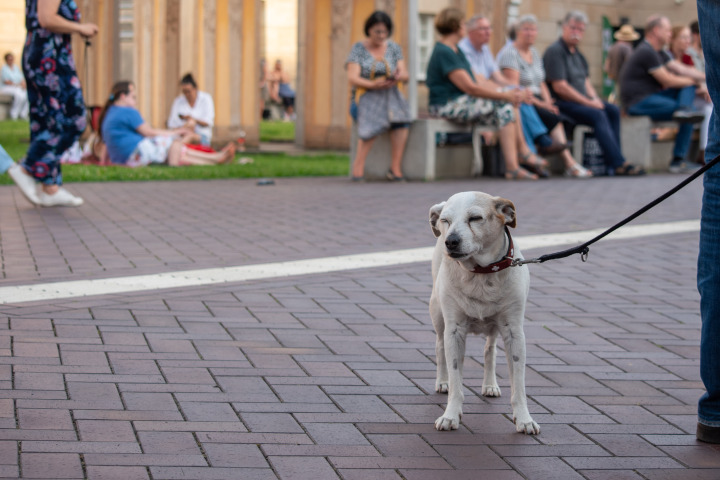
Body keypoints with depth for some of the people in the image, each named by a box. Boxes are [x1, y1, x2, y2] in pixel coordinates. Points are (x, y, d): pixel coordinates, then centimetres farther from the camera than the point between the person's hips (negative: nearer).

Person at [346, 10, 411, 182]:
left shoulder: (394, 48, 13)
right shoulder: (358, 49, 2)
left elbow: (405, 74, 5)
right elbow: (352, 78, -9)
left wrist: (399, 76, -20)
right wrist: (373, 85, -27)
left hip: (389, 96, 3)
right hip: (364, 97, -3)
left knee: (401, 116, -32)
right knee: (373, 118, -37)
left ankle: (395, 168, -31)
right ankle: (358, 167, -36)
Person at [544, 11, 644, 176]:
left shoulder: (577, 53, 20)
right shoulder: (555, 51, -10)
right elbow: (559, 87, -17)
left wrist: (595, 99, 0)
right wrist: (588, 102, -15)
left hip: (581, 102, 9)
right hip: (562, 105, -9)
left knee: (613, 111, -11)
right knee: (598, 115, -28)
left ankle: (611, 162, -19)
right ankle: (618, 164, -32)